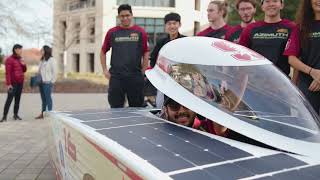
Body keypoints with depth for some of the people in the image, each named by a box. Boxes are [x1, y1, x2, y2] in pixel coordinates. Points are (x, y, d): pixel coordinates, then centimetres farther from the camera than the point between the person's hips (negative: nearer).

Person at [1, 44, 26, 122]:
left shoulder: (20, 59, 13)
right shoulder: (9, 60, -8)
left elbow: (24, 70, 19)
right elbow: (7, 73, -14)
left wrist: (24, 65, -2)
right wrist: (8, 84, -19)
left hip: (20, 83, 6)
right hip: (13, 83, -6)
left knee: (18, 99, 6)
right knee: (9, 99, -8)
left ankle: (15, 114, 12)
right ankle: (4, 116, -5)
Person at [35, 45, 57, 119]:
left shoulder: (51, 60, -8)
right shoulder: (42, 60, 13)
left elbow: (54, 71, -10)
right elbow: (40, 71, 18)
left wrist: (52, 81, -10)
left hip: (47, 82, -7)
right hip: (41, 82, 7)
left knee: (48, 98, -3)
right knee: (43, 98, 11)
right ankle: (42, 113, 16)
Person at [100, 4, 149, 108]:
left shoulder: (140, 32, 4)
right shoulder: (112, 32, 7)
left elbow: (146, 54, 6)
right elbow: (103, 52, 15)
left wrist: (142, 72, 1)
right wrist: (105, 70, 7)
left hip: (135, 77, 0)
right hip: (116, 77, 1)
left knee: (136, 107, 7)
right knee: (115, 108, 4)